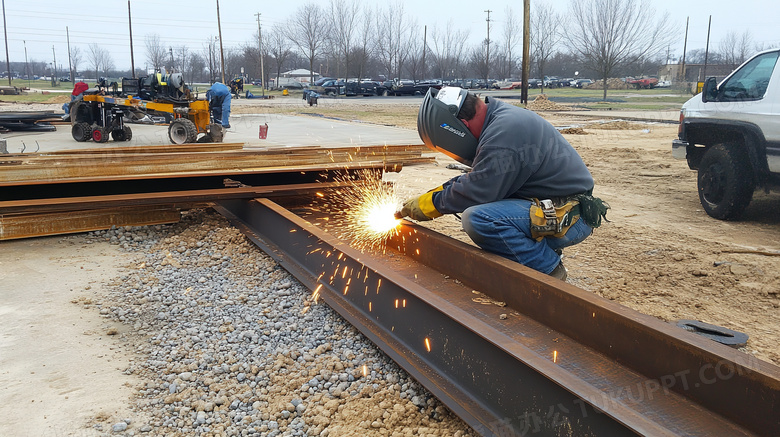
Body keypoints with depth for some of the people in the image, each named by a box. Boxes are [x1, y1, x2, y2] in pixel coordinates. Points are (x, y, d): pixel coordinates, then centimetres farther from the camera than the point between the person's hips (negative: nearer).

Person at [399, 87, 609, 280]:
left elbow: (476, 192, -21)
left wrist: (428, 204, -6)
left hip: (570, 216, -10)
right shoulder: (500, 116, 10)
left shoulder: (503, 133, -23)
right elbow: (476, 178, 17)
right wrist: (431, 195, 10)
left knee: (477, 219, -26)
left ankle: (547, 268, -9)